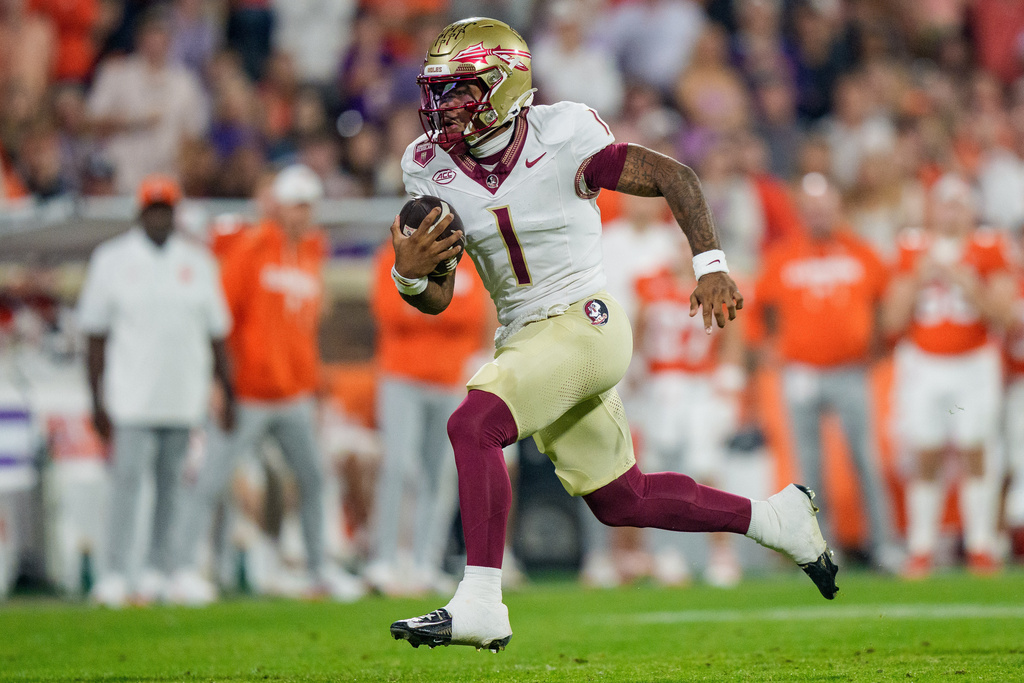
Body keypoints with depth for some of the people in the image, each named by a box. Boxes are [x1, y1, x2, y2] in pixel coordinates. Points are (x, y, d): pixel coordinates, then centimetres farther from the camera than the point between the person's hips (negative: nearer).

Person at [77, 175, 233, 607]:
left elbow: (216, 336, 13)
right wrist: (97, 401, -3)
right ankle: (115, 576, -14)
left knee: (170, 482, 4)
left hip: (183, 397, 3)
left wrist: (229, 397, 10)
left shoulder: (198, 263, 10)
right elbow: (96, 336, 3)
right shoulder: (112, 260, 3)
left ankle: (158, 572, 9)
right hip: (132, 396, -3)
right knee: (128, 479, -11)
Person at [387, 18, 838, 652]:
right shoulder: (433, 169, 0)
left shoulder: (560, 144, -15)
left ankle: (479, 606, -28)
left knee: (473, 424, -27)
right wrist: (409, 276, -20)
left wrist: (711, 264, -12)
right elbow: (437, 297, 3)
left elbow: (673, 176, -5)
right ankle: (776, 517, 34)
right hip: (524, 338, 7)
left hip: (583, 324, -7)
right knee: (621, 500, 16)